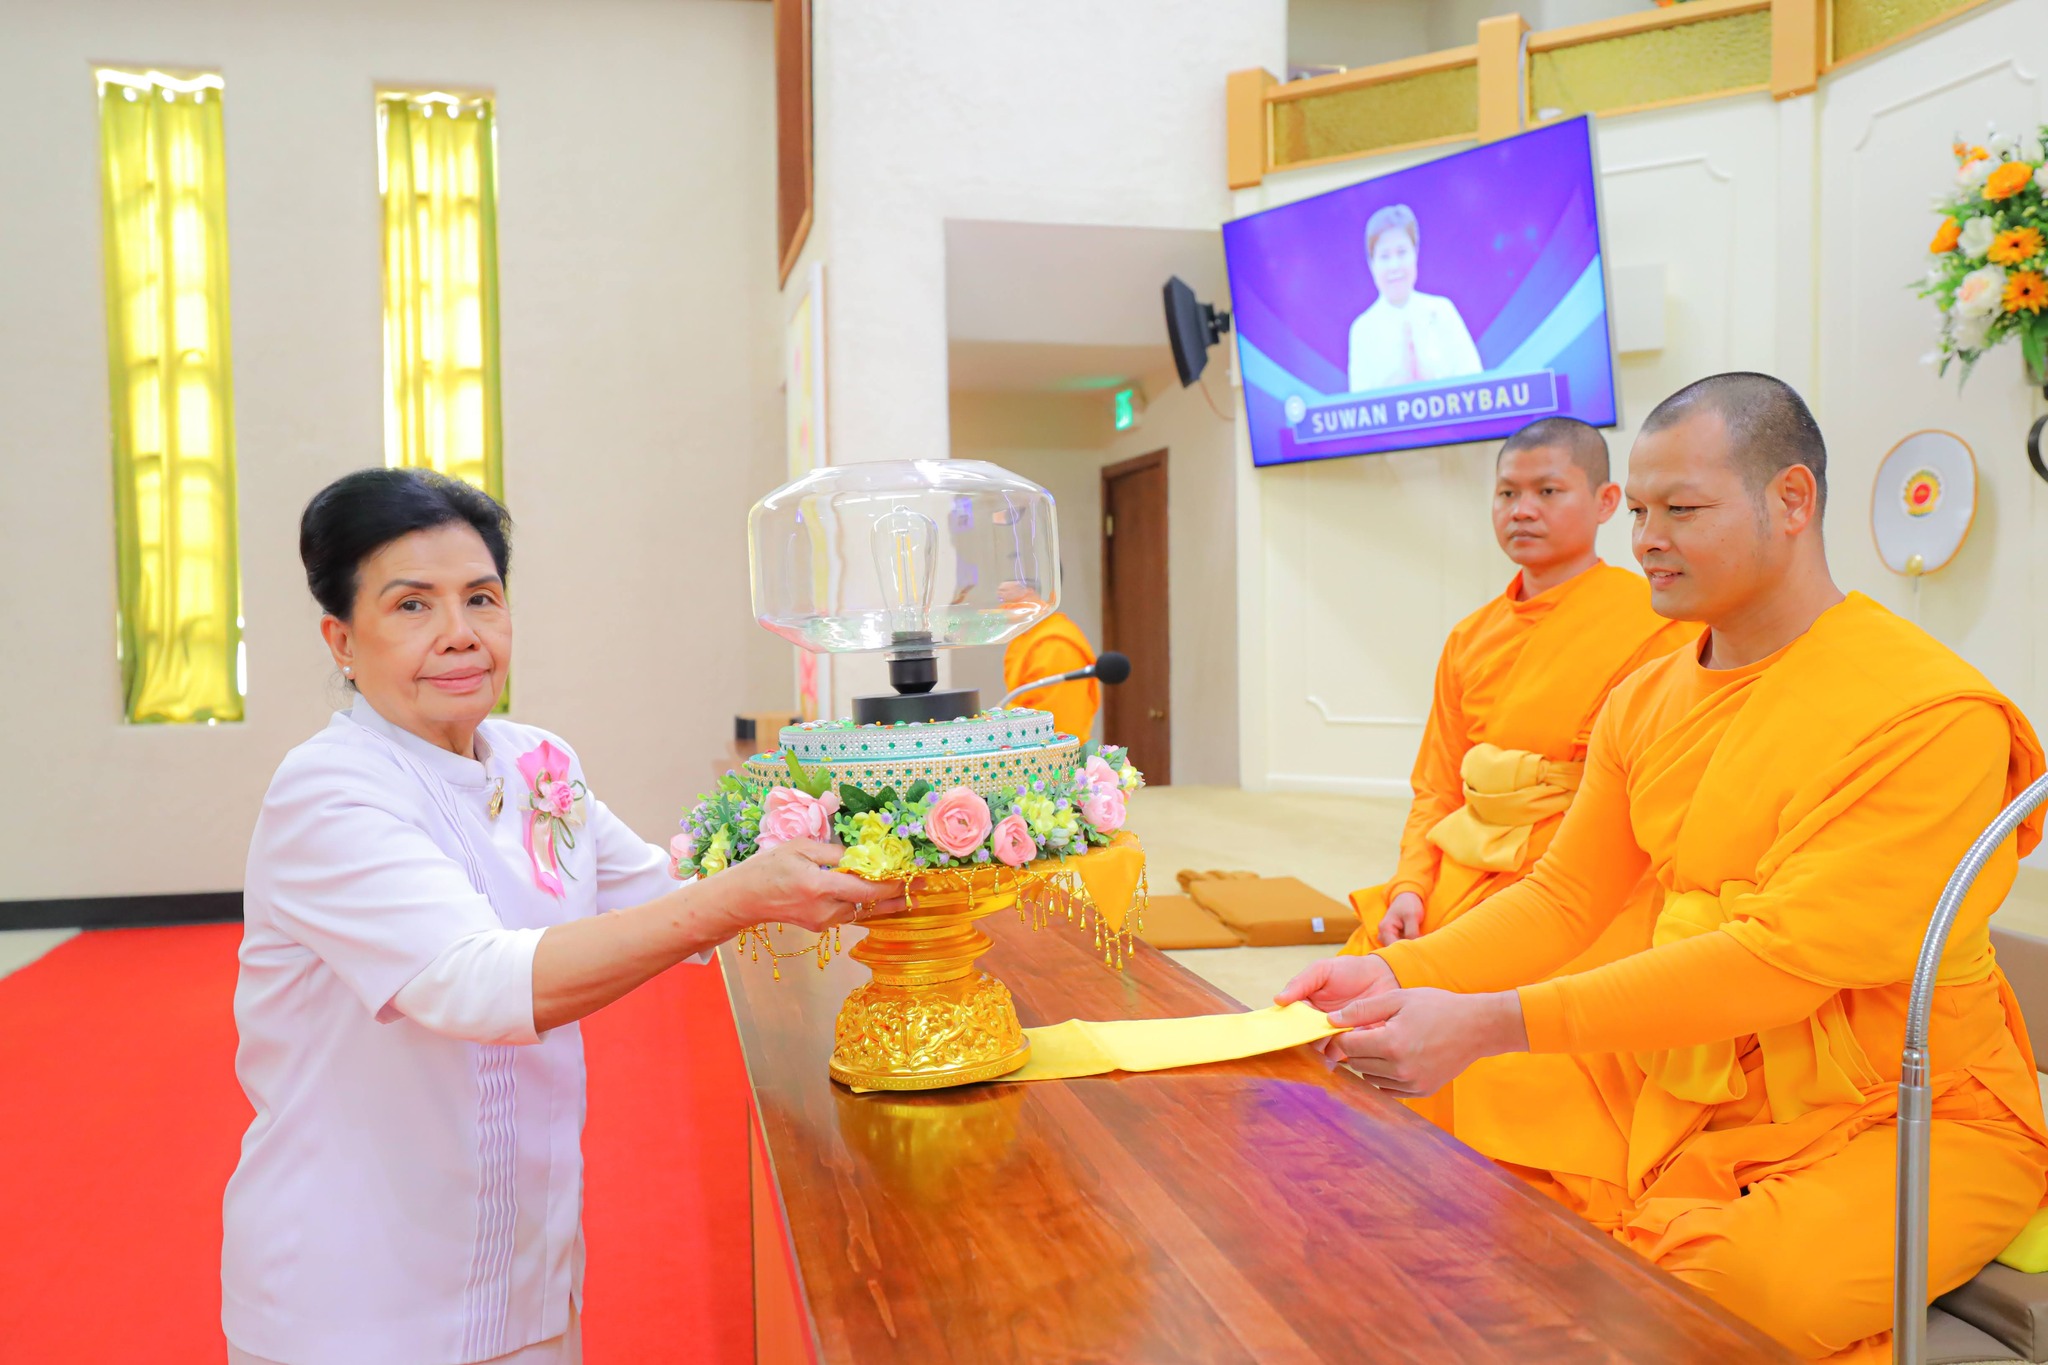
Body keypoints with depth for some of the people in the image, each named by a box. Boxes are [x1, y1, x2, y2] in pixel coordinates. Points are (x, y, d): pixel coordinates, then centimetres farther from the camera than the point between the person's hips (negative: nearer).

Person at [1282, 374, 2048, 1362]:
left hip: (1898, 1122, -6)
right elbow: (1565, 895, 6)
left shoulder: (1930, 713, -17)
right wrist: (1398, 977, -14)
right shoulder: (1645, 701, 7)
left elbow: (1789, 958, -25)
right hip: (1676, 1077, 6)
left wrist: (1487, 1024, -31)